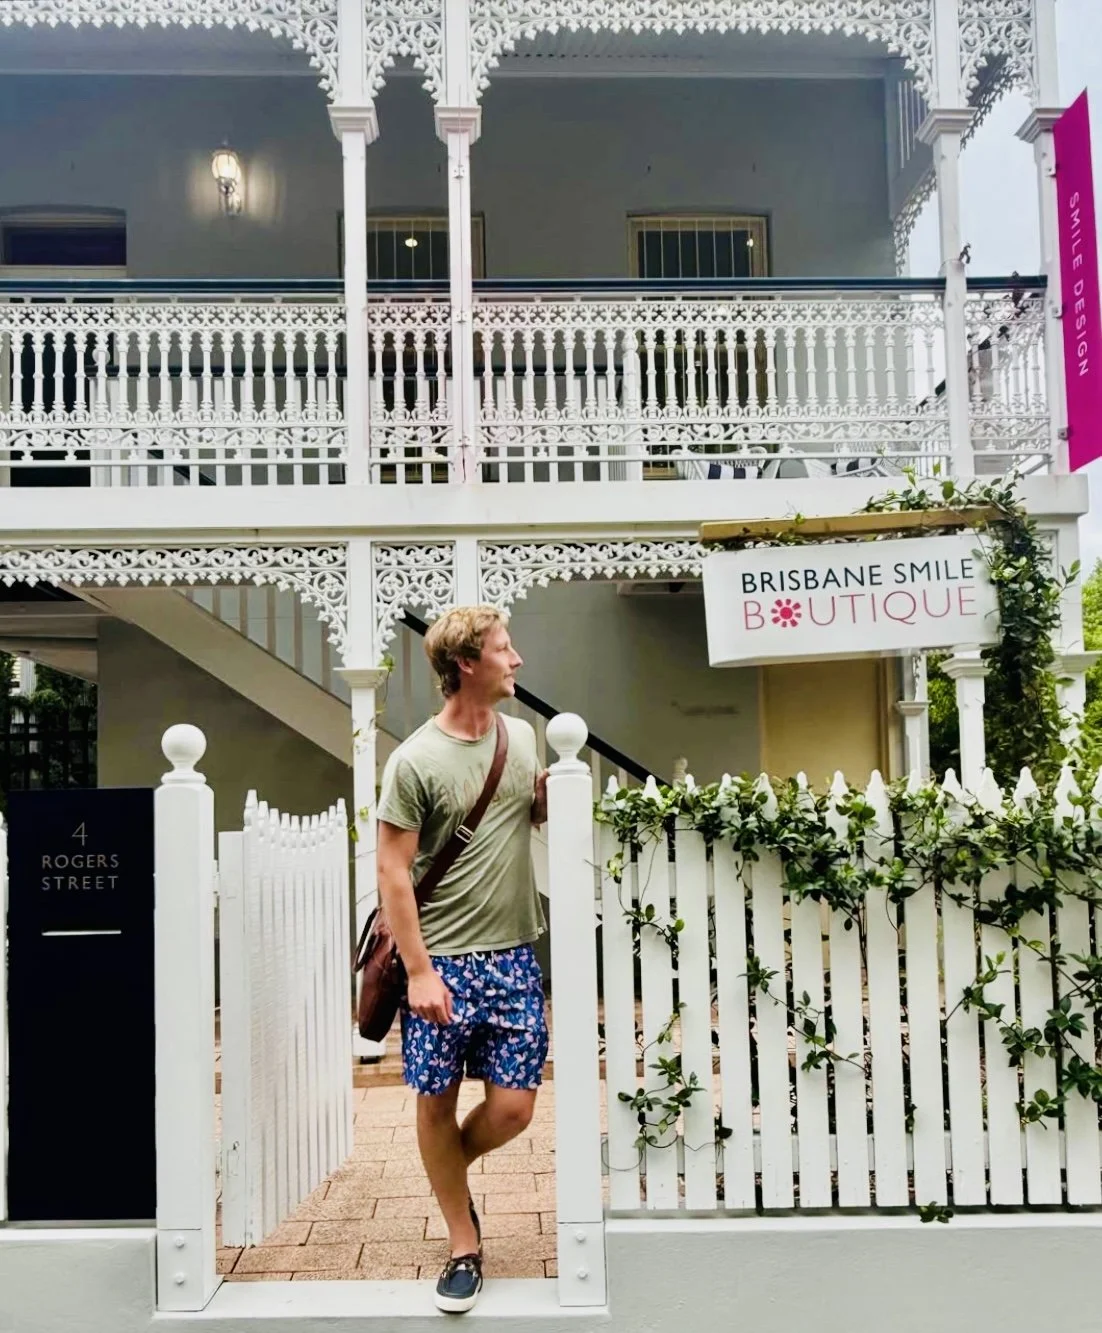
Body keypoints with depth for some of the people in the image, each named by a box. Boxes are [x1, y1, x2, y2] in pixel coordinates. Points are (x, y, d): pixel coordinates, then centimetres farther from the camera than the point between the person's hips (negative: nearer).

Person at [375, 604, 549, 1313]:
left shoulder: (522, 735, 6)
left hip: (514, 955, 4)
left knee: (513, 1107, 3)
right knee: (437, 1102, 6)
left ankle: (451, 1171, 34)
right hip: (443, 960, -4)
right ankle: (466, 1245, 25)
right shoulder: (415, 760, -11)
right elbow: (393, 871, -10)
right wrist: (419, 971, -13)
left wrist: (557, 788, -2)